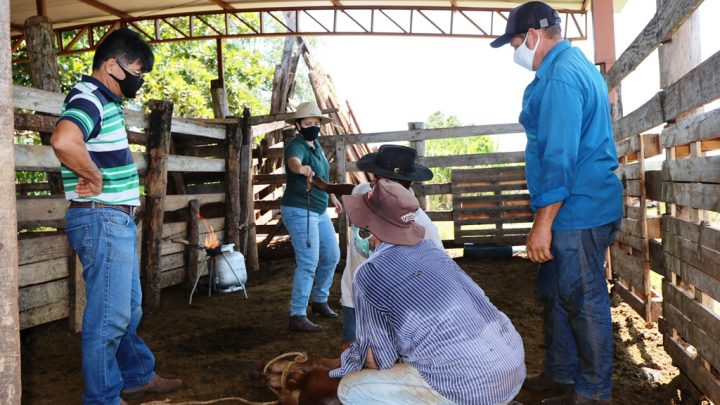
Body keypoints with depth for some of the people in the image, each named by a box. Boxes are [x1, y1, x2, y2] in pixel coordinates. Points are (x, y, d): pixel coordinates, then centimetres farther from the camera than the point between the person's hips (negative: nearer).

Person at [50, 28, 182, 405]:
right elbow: (63, 140, -37)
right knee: (108, 316, -1)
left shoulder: (105, 101, 15)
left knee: (129, 308, 20)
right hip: (102, 220, -10)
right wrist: (95, 178, -22)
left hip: (117, 221, 10)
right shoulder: (89, 98, -15)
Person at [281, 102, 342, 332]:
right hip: (299, 212, -9)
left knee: (331, 256, 15)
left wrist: (332, 196, 28)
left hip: (319, 211, 9)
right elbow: (293, 160, -43)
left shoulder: (316, 144, 9)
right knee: (308, 264, -13)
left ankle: (320, 300, 33)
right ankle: (297, 316, -7)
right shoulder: (297, 146, -18)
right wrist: (301, 168, -65)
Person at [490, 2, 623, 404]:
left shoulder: (560, 76, -18)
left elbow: (560, 156, -23)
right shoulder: (576, 64, 16)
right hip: (582, 205, 11)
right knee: (555, 292, 18)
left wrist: (543, 223, -21)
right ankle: (561, 372, 32)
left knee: (584, 301, 1)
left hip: (578, 210, -11)